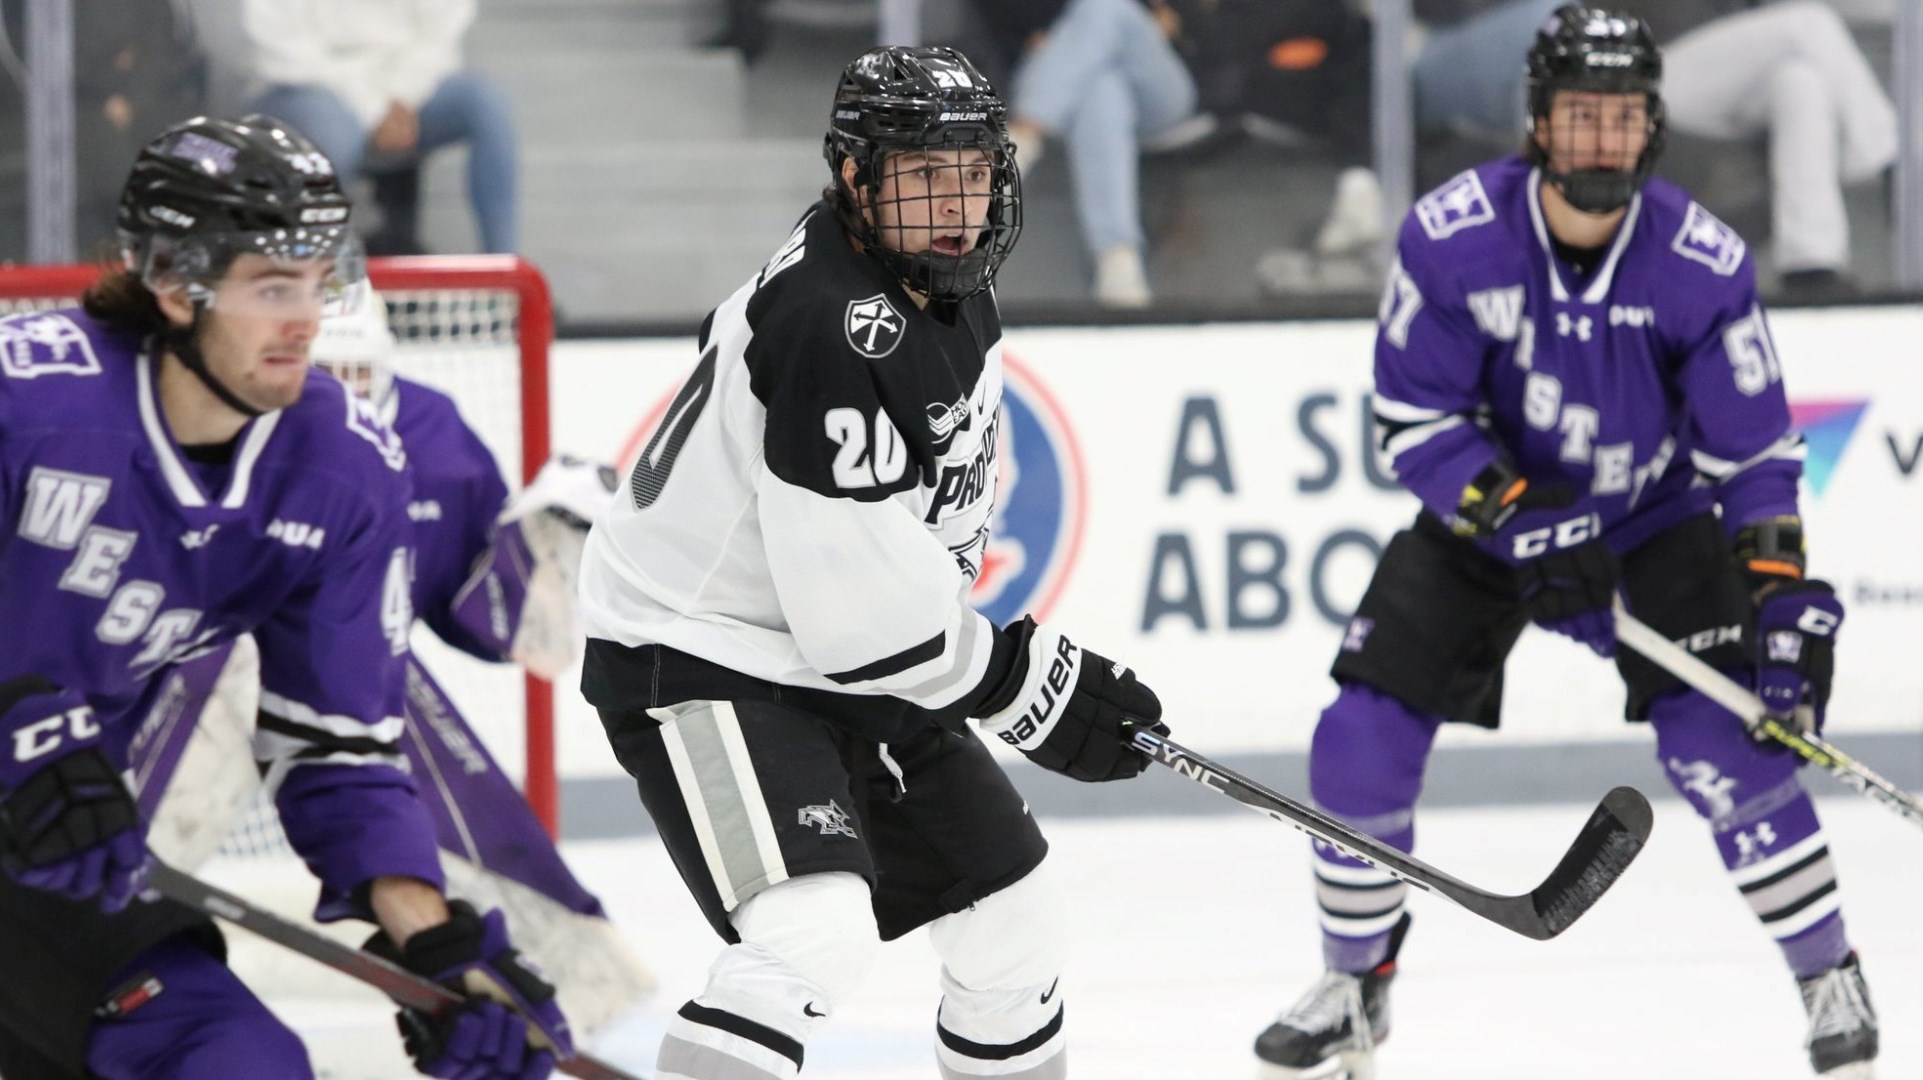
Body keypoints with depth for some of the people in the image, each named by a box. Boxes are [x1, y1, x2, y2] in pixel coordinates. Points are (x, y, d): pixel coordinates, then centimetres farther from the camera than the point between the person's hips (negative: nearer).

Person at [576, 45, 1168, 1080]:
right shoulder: (834, 323, -27)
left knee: (1008, 910, 18)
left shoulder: (953, 297, 5)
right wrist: (1023, 681, -18)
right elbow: (865, 597, -27)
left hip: (845, 667, 10)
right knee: (817, 930, -30)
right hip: (698, 660, -10)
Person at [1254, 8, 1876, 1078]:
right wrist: (1520, 518, -28)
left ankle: (1832, 982, 0)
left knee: (1723, 738, -18)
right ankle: (1357, 988, 14)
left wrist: (1783, 603, -23)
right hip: (1482, 511, 1)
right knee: (1362, 740, -9)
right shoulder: (1452, 237, -23)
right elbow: (1414, 416, -16)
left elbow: (1756, 454, -14)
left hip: (1651, 521, -1)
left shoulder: (1704, 265, -21)